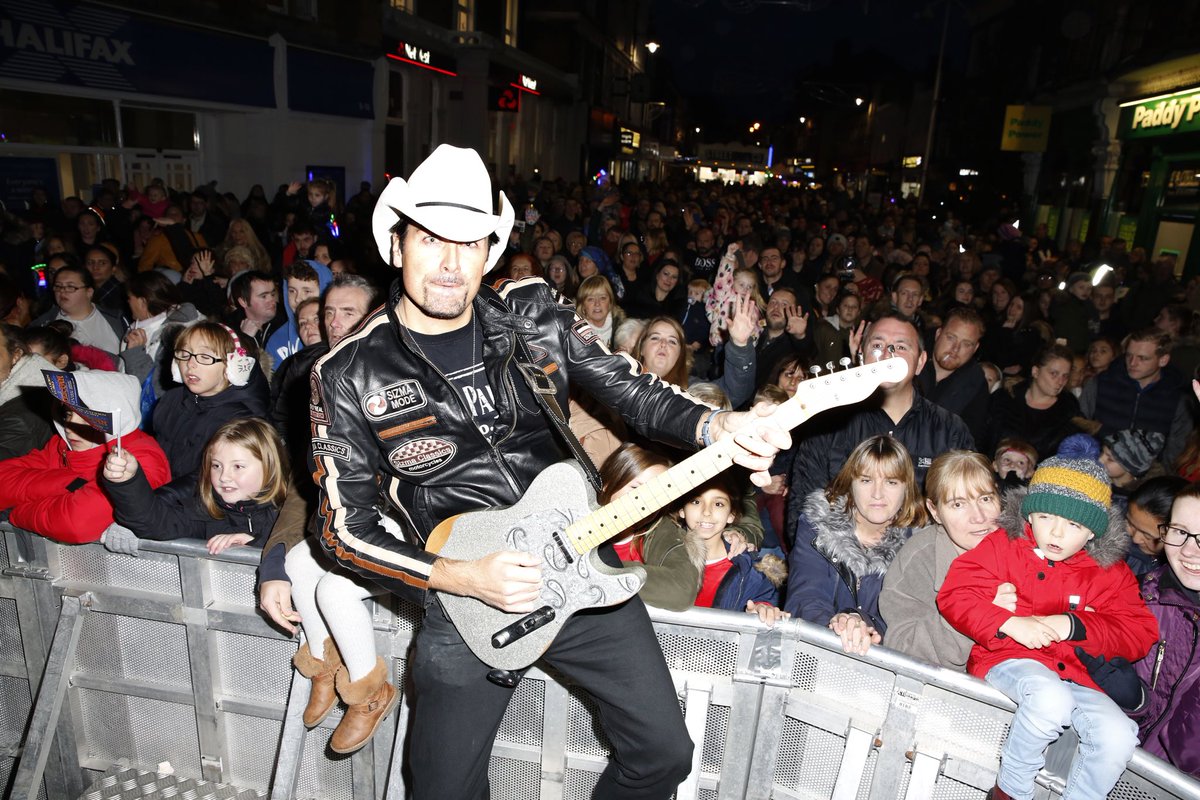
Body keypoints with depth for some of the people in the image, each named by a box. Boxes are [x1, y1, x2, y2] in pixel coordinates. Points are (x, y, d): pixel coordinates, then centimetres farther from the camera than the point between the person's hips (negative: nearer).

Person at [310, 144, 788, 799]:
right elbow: (343, 525, -6)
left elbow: (631, 391, -1)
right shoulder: (350, 374, -10)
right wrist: (459, 578, -18)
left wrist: (716, 427, -21)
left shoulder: (532, 314, -4)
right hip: (464, 601, -2)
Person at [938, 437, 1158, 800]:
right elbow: (953, 595, -6)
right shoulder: (1002, 546, 0)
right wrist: (1011, 624, -20)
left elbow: (1139, 633, 2)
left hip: (1073, 674, 4)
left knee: (1118, 736, -23)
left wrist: (1074, 626, -15)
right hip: (1007, 661, -3)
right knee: (1051, 697, -35)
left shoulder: (1110, 572, 9)